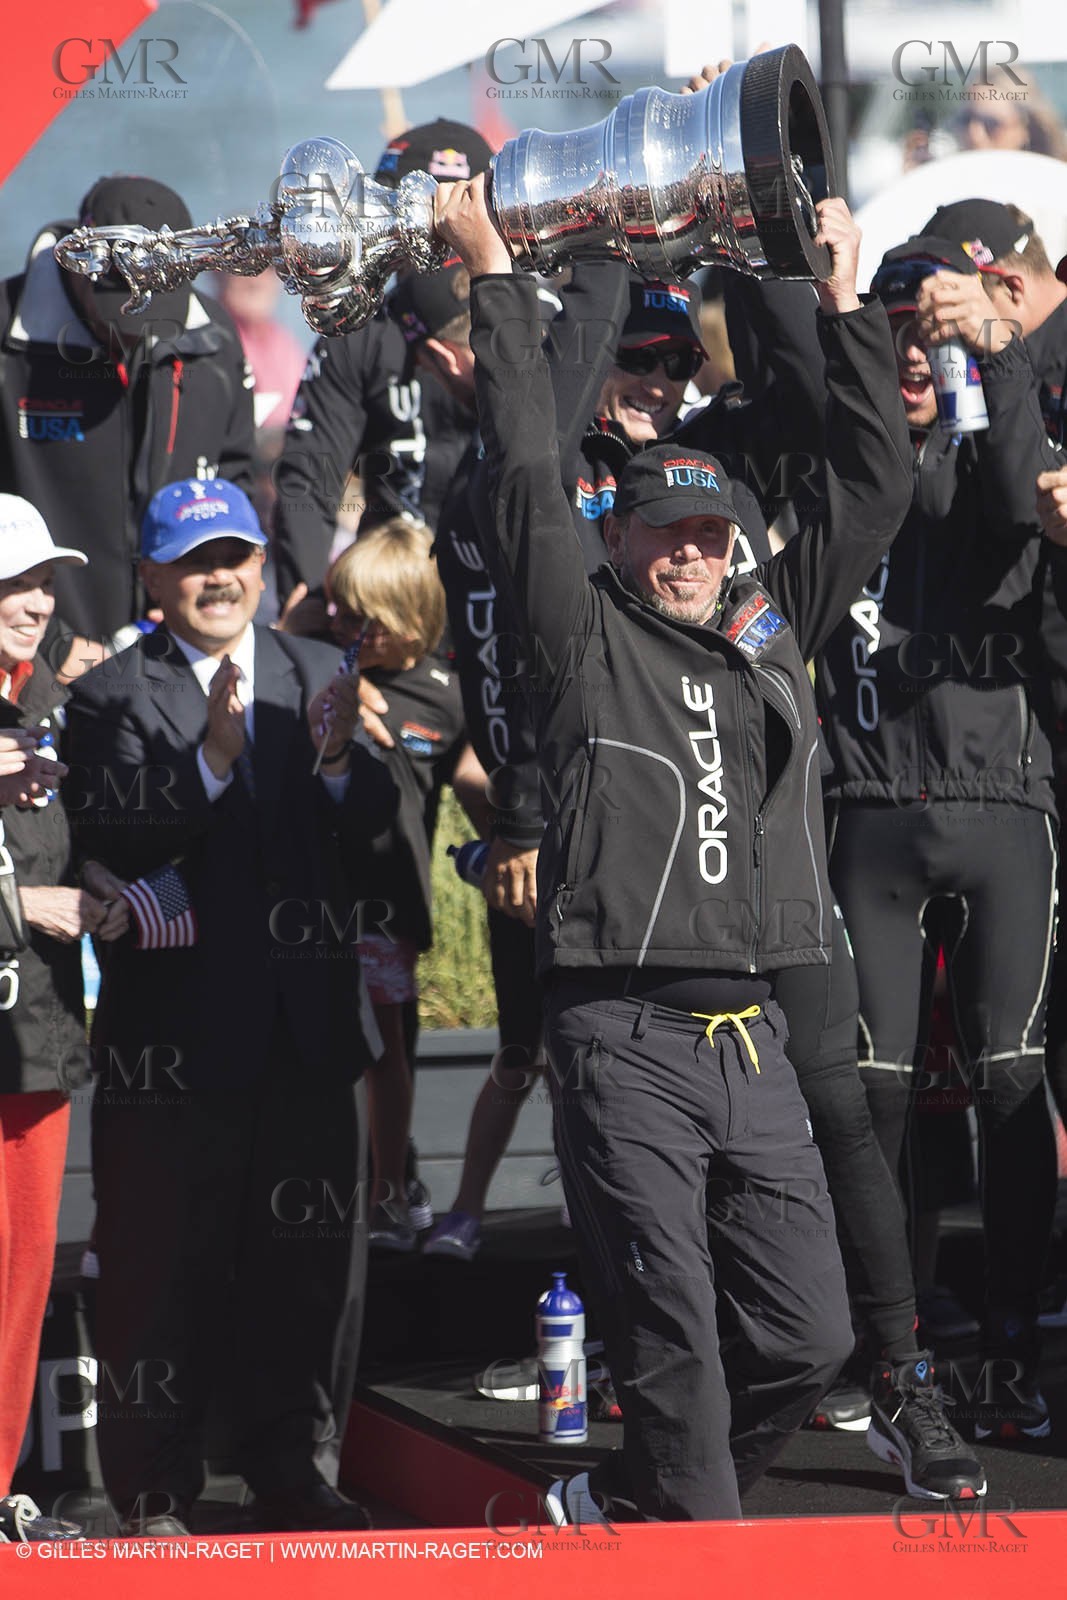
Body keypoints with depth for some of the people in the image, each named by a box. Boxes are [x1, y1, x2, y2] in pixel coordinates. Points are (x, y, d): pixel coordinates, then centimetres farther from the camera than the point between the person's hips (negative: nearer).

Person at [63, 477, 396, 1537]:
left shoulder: (321, 678, 13)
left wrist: (339, 762, -14)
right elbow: (109, 848, -14)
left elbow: (374, 828, 5)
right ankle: (153, 1490, 9)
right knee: (164, 1267, 0)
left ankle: (294, 1469, 22)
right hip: (176, 1031, -4)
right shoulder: (112, 697, -1)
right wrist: (208, 758, -23)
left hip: (310, 1023, 4)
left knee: (311, 1262, 9)